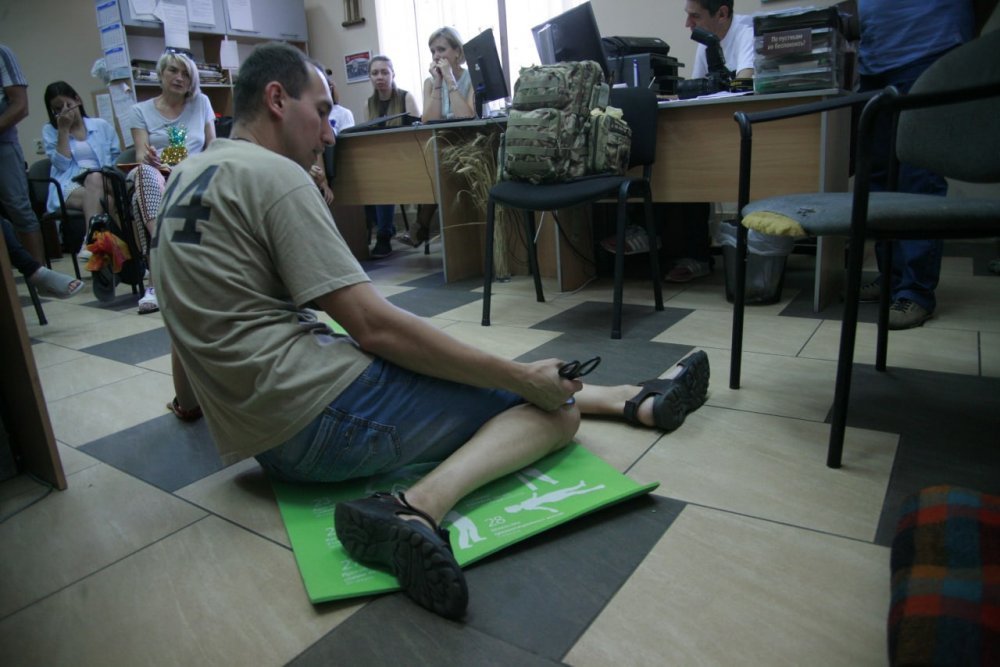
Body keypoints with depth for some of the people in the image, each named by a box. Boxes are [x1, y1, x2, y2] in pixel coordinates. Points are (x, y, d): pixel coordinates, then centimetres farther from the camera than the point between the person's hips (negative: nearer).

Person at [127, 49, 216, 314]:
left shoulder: (201, 103, 19)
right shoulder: (141, 110, 16)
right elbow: (141, 156, 4)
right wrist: (151, 160, -22)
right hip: (155, 179, 0)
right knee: (146, 172, -38)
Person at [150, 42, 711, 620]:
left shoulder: (187, 176, 16)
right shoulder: (274, 174, -14)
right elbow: (375, 326, -20)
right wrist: (522, 377, -14)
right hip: (320, 417, -10)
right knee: (555, 406, -6)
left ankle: (638, 402, 25)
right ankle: (419, 509, -26)